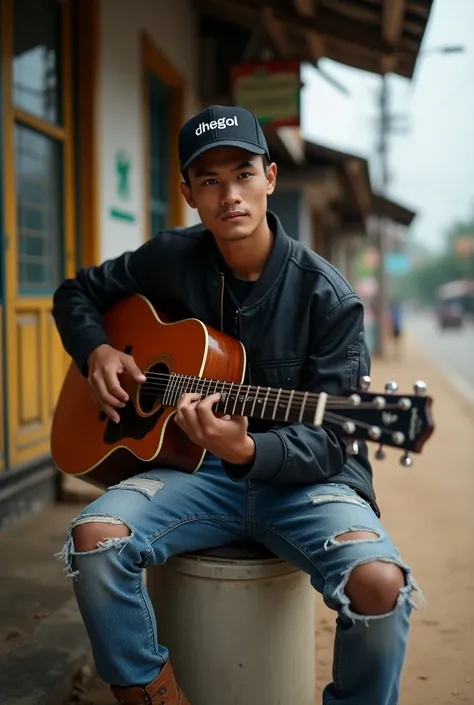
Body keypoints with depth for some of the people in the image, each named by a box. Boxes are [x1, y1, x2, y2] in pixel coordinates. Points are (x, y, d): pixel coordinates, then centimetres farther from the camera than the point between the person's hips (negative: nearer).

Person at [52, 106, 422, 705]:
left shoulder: (326, 296, -9)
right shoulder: (169, 260, 1)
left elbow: (329, 441, -10)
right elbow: (76, 292, 17)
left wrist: (248, 450, -30)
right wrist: (96, 350, -4)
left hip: (302, 478, -2)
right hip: (196, 472, 3)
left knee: (380, 582, -30)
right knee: (94, 537, -26)